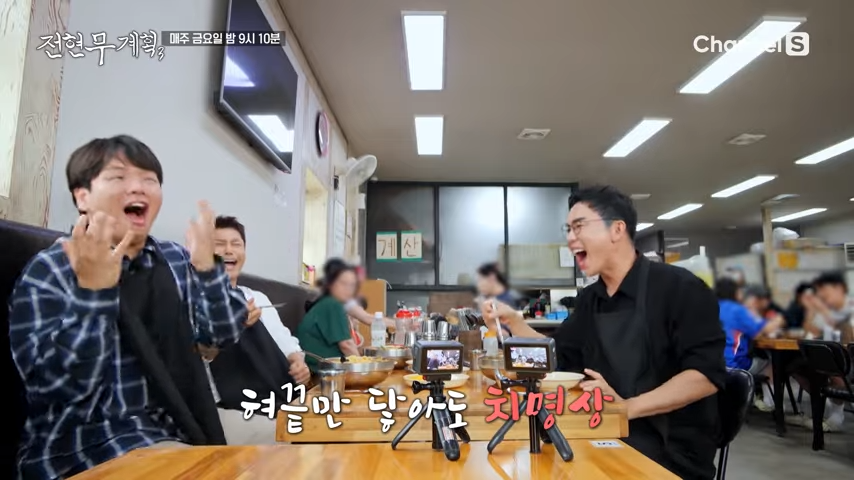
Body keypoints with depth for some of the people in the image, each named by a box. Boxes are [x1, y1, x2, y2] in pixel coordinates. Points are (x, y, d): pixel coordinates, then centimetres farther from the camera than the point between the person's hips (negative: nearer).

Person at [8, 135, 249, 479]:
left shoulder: (176, 260, 7)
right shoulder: (48, 272, -8)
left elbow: (223, 334, -1)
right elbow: (57, 387, -18)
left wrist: (206, 265, -15)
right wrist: (93, 289, -28)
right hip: (91, 437, -6)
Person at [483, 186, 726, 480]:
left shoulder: (678, 287, -13)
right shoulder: (589, 299, 10)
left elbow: (707, 373, -19)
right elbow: (558, 360, 15)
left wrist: (627, 408, -26)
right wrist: (513, 321, 1)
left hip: (671, 455, -6)